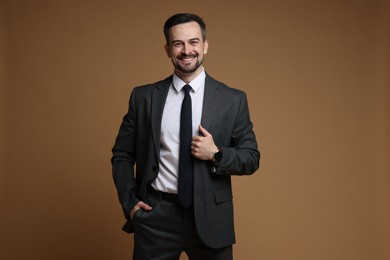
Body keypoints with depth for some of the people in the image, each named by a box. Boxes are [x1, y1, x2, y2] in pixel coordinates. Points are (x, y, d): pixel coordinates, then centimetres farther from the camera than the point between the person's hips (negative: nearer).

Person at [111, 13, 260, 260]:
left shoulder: (233, 100, -1)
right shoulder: (143, 96, 1)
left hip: (210, 215, 0)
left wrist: (216, 154, -15)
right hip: (155, 215, 1)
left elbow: (251, 158, 2)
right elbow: (122, 155, 7)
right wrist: (130, 201, -3)